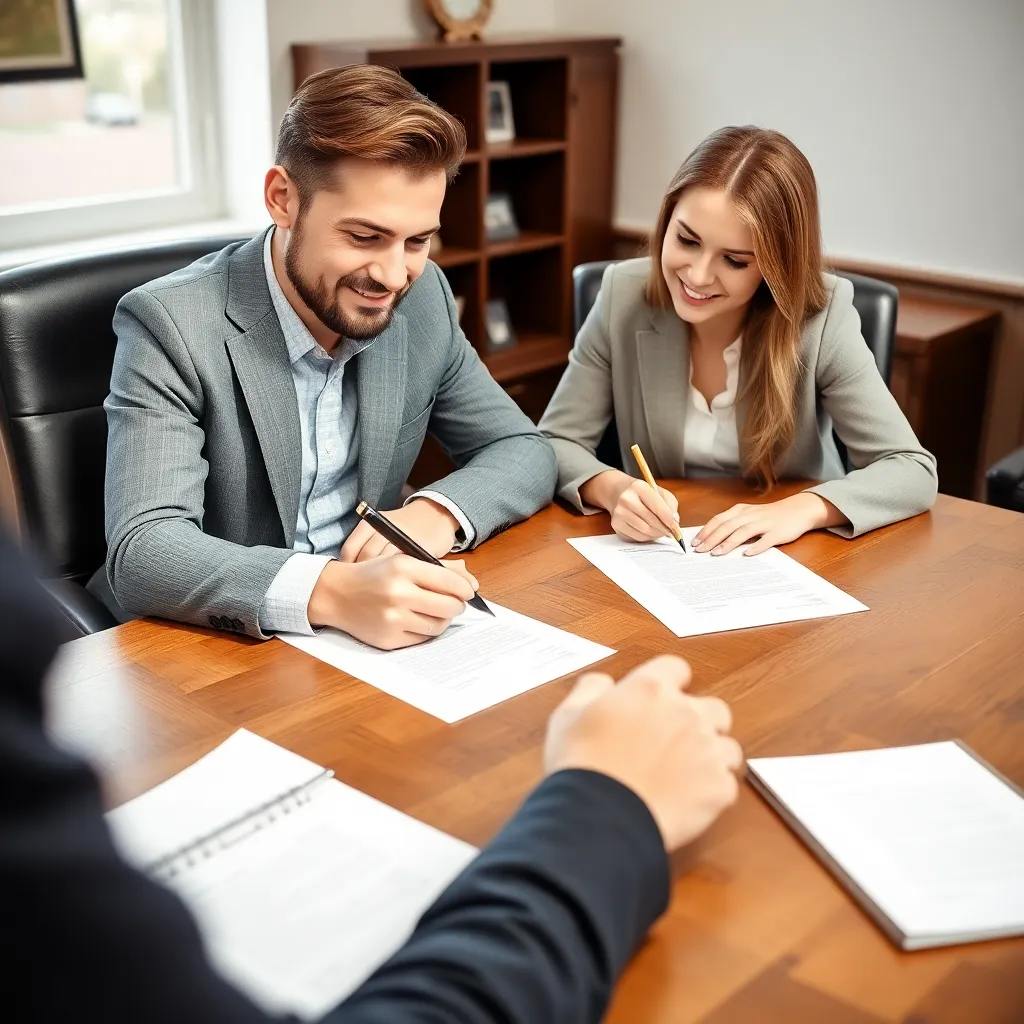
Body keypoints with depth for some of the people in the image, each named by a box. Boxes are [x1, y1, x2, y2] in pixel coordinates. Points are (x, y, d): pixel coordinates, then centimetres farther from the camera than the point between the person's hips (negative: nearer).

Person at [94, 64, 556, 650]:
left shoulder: (424, 299, -2)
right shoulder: (171, 325, -17)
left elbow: (524, 451, 5)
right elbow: (142, 553, -25)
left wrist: (438, 512, -16)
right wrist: (329, 592, -40)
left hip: (372, 643, 4)